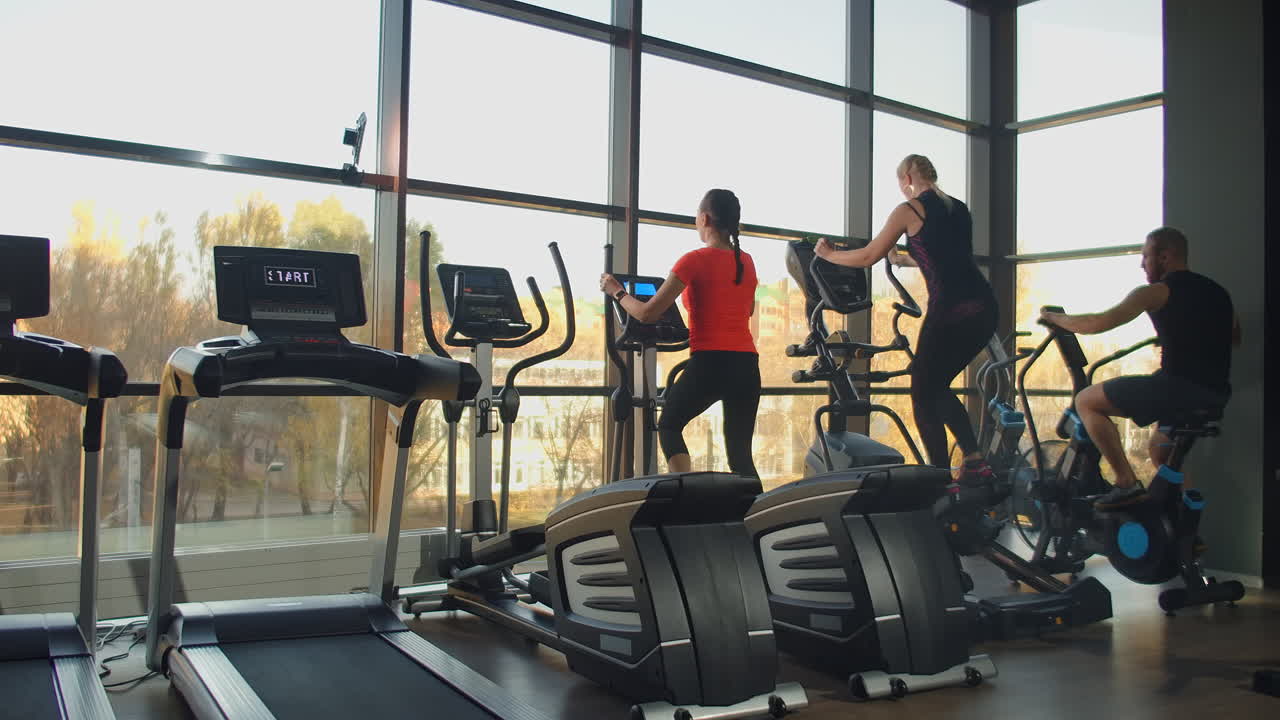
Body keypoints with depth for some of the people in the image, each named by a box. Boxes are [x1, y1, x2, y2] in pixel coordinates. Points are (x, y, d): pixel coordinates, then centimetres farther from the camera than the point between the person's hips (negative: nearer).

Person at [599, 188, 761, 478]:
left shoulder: (695, 260, -6)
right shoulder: (747, 263, 12)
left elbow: (647, 314, -6)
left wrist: (617, 291, 11)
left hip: (709, 363, -5)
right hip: (746, 365, 5)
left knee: (669, 425, 19)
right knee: (740, 452, 12)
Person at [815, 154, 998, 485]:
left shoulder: (909, 210, 2)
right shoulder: (959, 209, 22)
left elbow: (868, 257, 6)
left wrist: (828, 254, 23)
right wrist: (904, 260, 51)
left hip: (951, 309, -7)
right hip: (984, 306, 7)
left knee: (923, 395, 7)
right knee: (937, 387, 21)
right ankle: (976, 464, 13)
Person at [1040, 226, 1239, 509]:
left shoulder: (1157, 292, -4)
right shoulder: (1217, 291, 20)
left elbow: (1098, 323, -9)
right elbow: (1234, 336, 35)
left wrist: (1053, 317, 7)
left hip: (1180, 385, -9)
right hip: (1217, 395, 9)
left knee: (1086, 401, 1)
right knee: (1160, 447, 32)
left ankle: (1128, 484, -4)